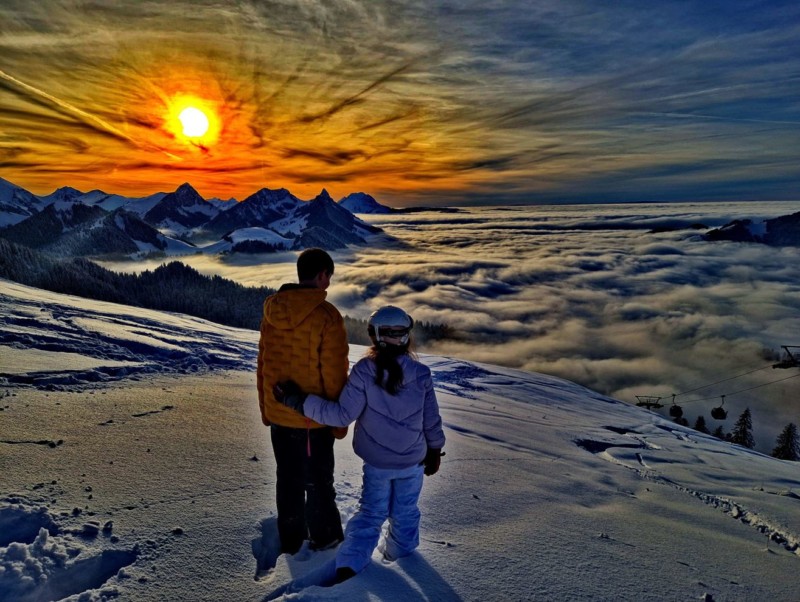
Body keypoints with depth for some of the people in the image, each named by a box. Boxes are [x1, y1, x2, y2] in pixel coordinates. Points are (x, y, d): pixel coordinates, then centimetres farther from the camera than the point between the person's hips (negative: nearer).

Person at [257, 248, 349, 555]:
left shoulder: (272, 310, -2)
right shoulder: (327, 316, -20)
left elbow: (263, 363, 6)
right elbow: (334, 374, -18)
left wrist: (265, 408, 17)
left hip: (278, 415, 5)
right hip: (314, 417, -5)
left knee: (288, 479, 20)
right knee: (318, 479, 15)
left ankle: (290, 542, 36)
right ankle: (323, 537, 34)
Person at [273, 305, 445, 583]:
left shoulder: (363, 372, -19)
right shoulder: (421, 374, -13)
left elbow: (343, 415, -20)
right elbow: (432, 421, -5)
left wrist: (300, 401, -16)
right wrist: (434, 452, 11)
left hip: (376, 461, 0)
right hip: (413, 460, 1)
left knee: (371, 511, 16)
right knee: (405, 511, 22)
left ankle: (348, 566, 7)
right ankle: (399, 551, 41)